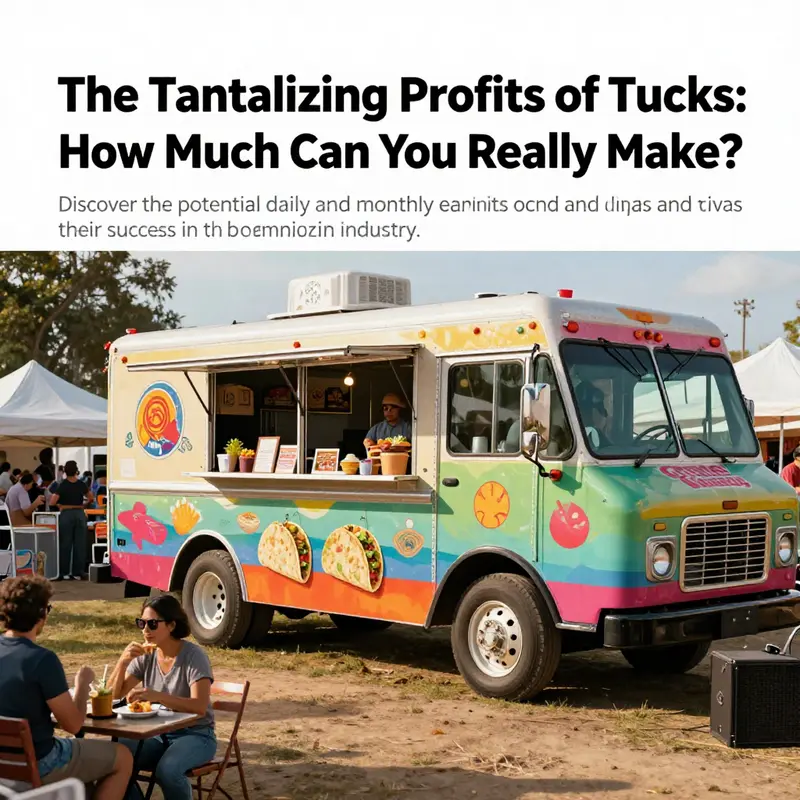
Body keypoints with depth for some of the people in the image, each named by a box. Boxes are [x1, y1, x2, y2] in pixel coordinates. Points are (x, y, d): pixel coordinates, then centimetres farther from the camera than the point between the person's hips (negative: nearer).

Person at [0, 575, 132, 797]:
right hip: (36, 765, -8)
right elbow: (73, 724, -15)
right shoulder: (42, 659, -23)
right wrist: (82, 685, 1)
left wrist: (70, 692, 17)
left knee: (88, 747, 31)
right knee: (122, 758, 12)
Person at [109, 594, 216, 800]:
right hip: (157, 734, 5)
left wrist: (156, 696, -40)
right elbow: (114, 695, 1)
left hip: (195, 735, -5)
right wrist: (123, 661, -16)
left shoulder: (193, 656, -16)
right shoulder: (146, 656, 1)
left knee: (166, 770, -35)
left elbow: (200, 707, -27)